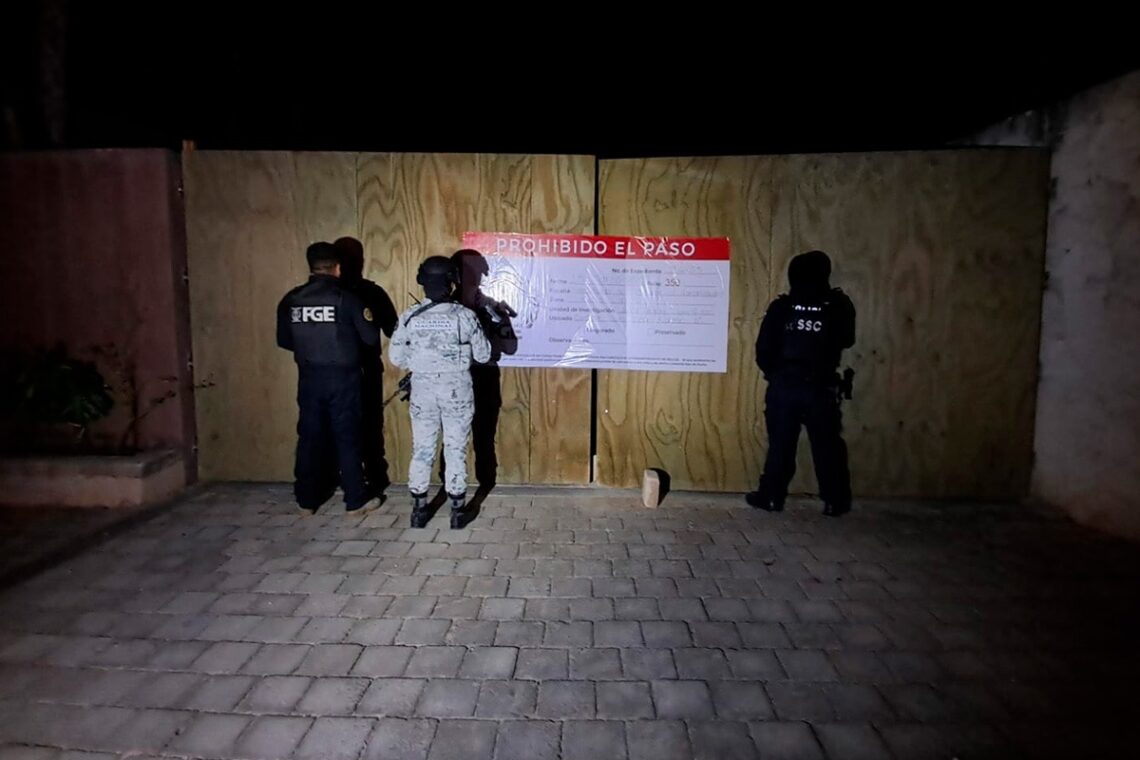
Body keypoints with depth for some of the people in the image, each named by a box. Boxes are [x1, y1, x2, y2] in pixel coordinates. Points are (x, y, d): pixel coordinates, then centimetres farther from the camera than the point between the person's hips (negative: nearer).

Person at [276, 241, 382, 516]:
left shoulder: (291, 300, 1)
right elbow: (371, 337, -8)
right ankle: (356, 500, 12)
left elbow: (283, 341, 10)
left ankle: (307, 499, 22)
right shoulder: (346, 298, -11)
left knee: (309, 437, 13)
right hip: (343, 377, -3)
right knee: (348, 437, 4)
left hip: (309, 378, 4)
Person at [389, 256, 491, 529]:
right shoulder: (464, 315, -11)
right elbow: (483, 355, -4)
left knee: (421, 449, 13)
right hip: (456, 390, -1)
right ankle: (457, 510, 16)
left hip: (422, 389, 2)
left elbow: (396, 357, -1)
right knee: (456, 450, 8)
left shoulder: (409, 317, -7)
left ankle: (419, 509, 21)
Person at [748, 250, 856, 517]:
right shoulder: (839, 307, -4)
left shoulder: (781, 307, -5)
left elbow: (763, 350, -4)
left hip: (783, 387, 0)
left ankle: (771, 496, 16)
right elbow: (846, 341, 13)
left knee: (780, 443, 10)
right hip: (821, 389, 0)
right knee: (827, 445, 11)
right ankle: (835, 501, 19)